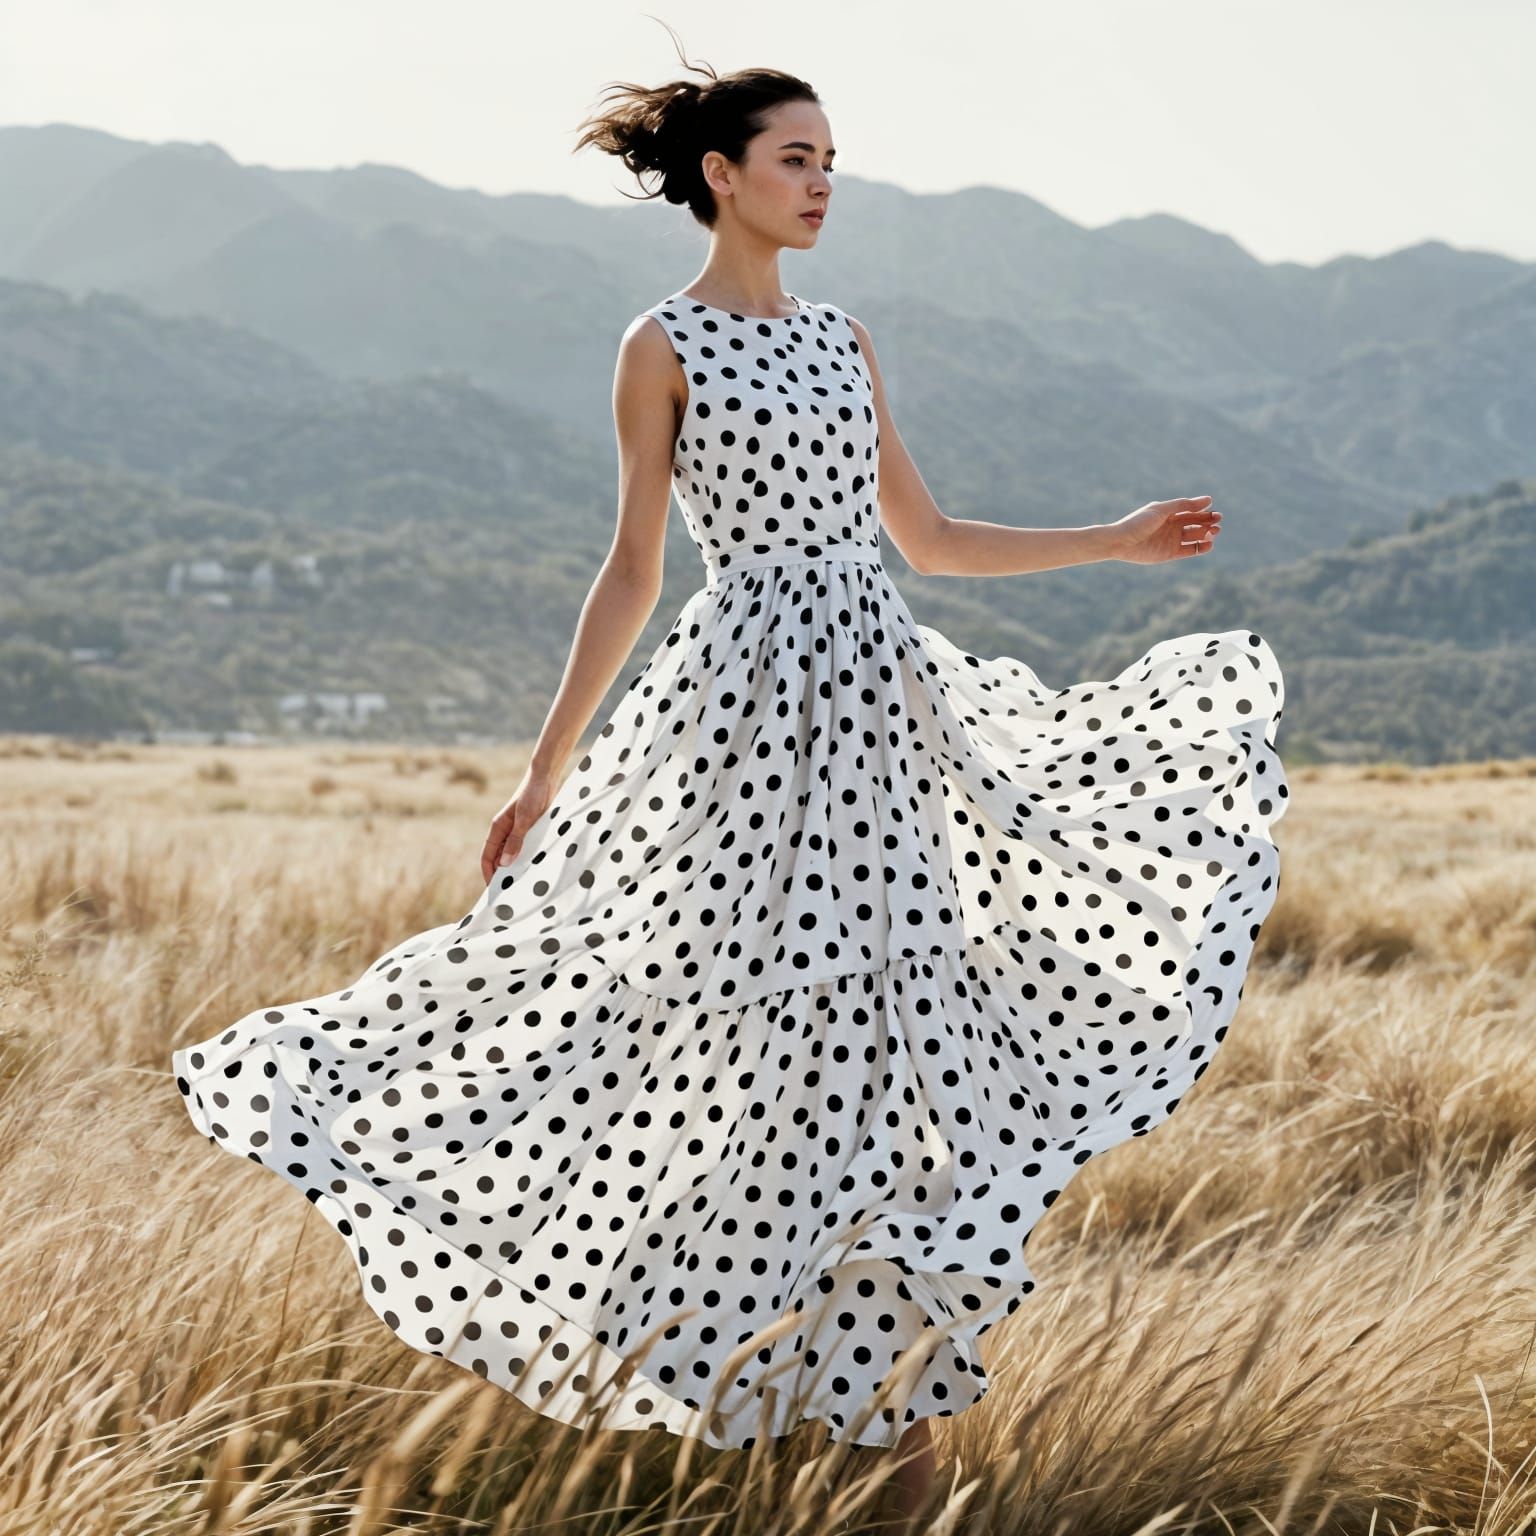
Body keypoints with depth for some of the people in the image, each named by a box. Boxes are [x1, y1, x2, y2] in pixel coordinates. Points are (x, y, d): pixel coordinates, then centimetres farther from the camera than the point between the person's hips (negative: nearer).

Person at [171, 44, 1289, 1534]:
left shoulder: (842, 335, 14)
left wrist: (1122, 540, 16)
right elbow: (632, 569, -2)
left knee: (889, 1025, 4)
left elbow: (925, 537, 17)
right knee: (758, 1032, -4)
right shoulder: (663, 345, -2)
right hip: (753, 697, -5)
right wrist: (543, 770, -6)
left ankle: (893, 1374, 14)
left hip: (883, 702, 6)